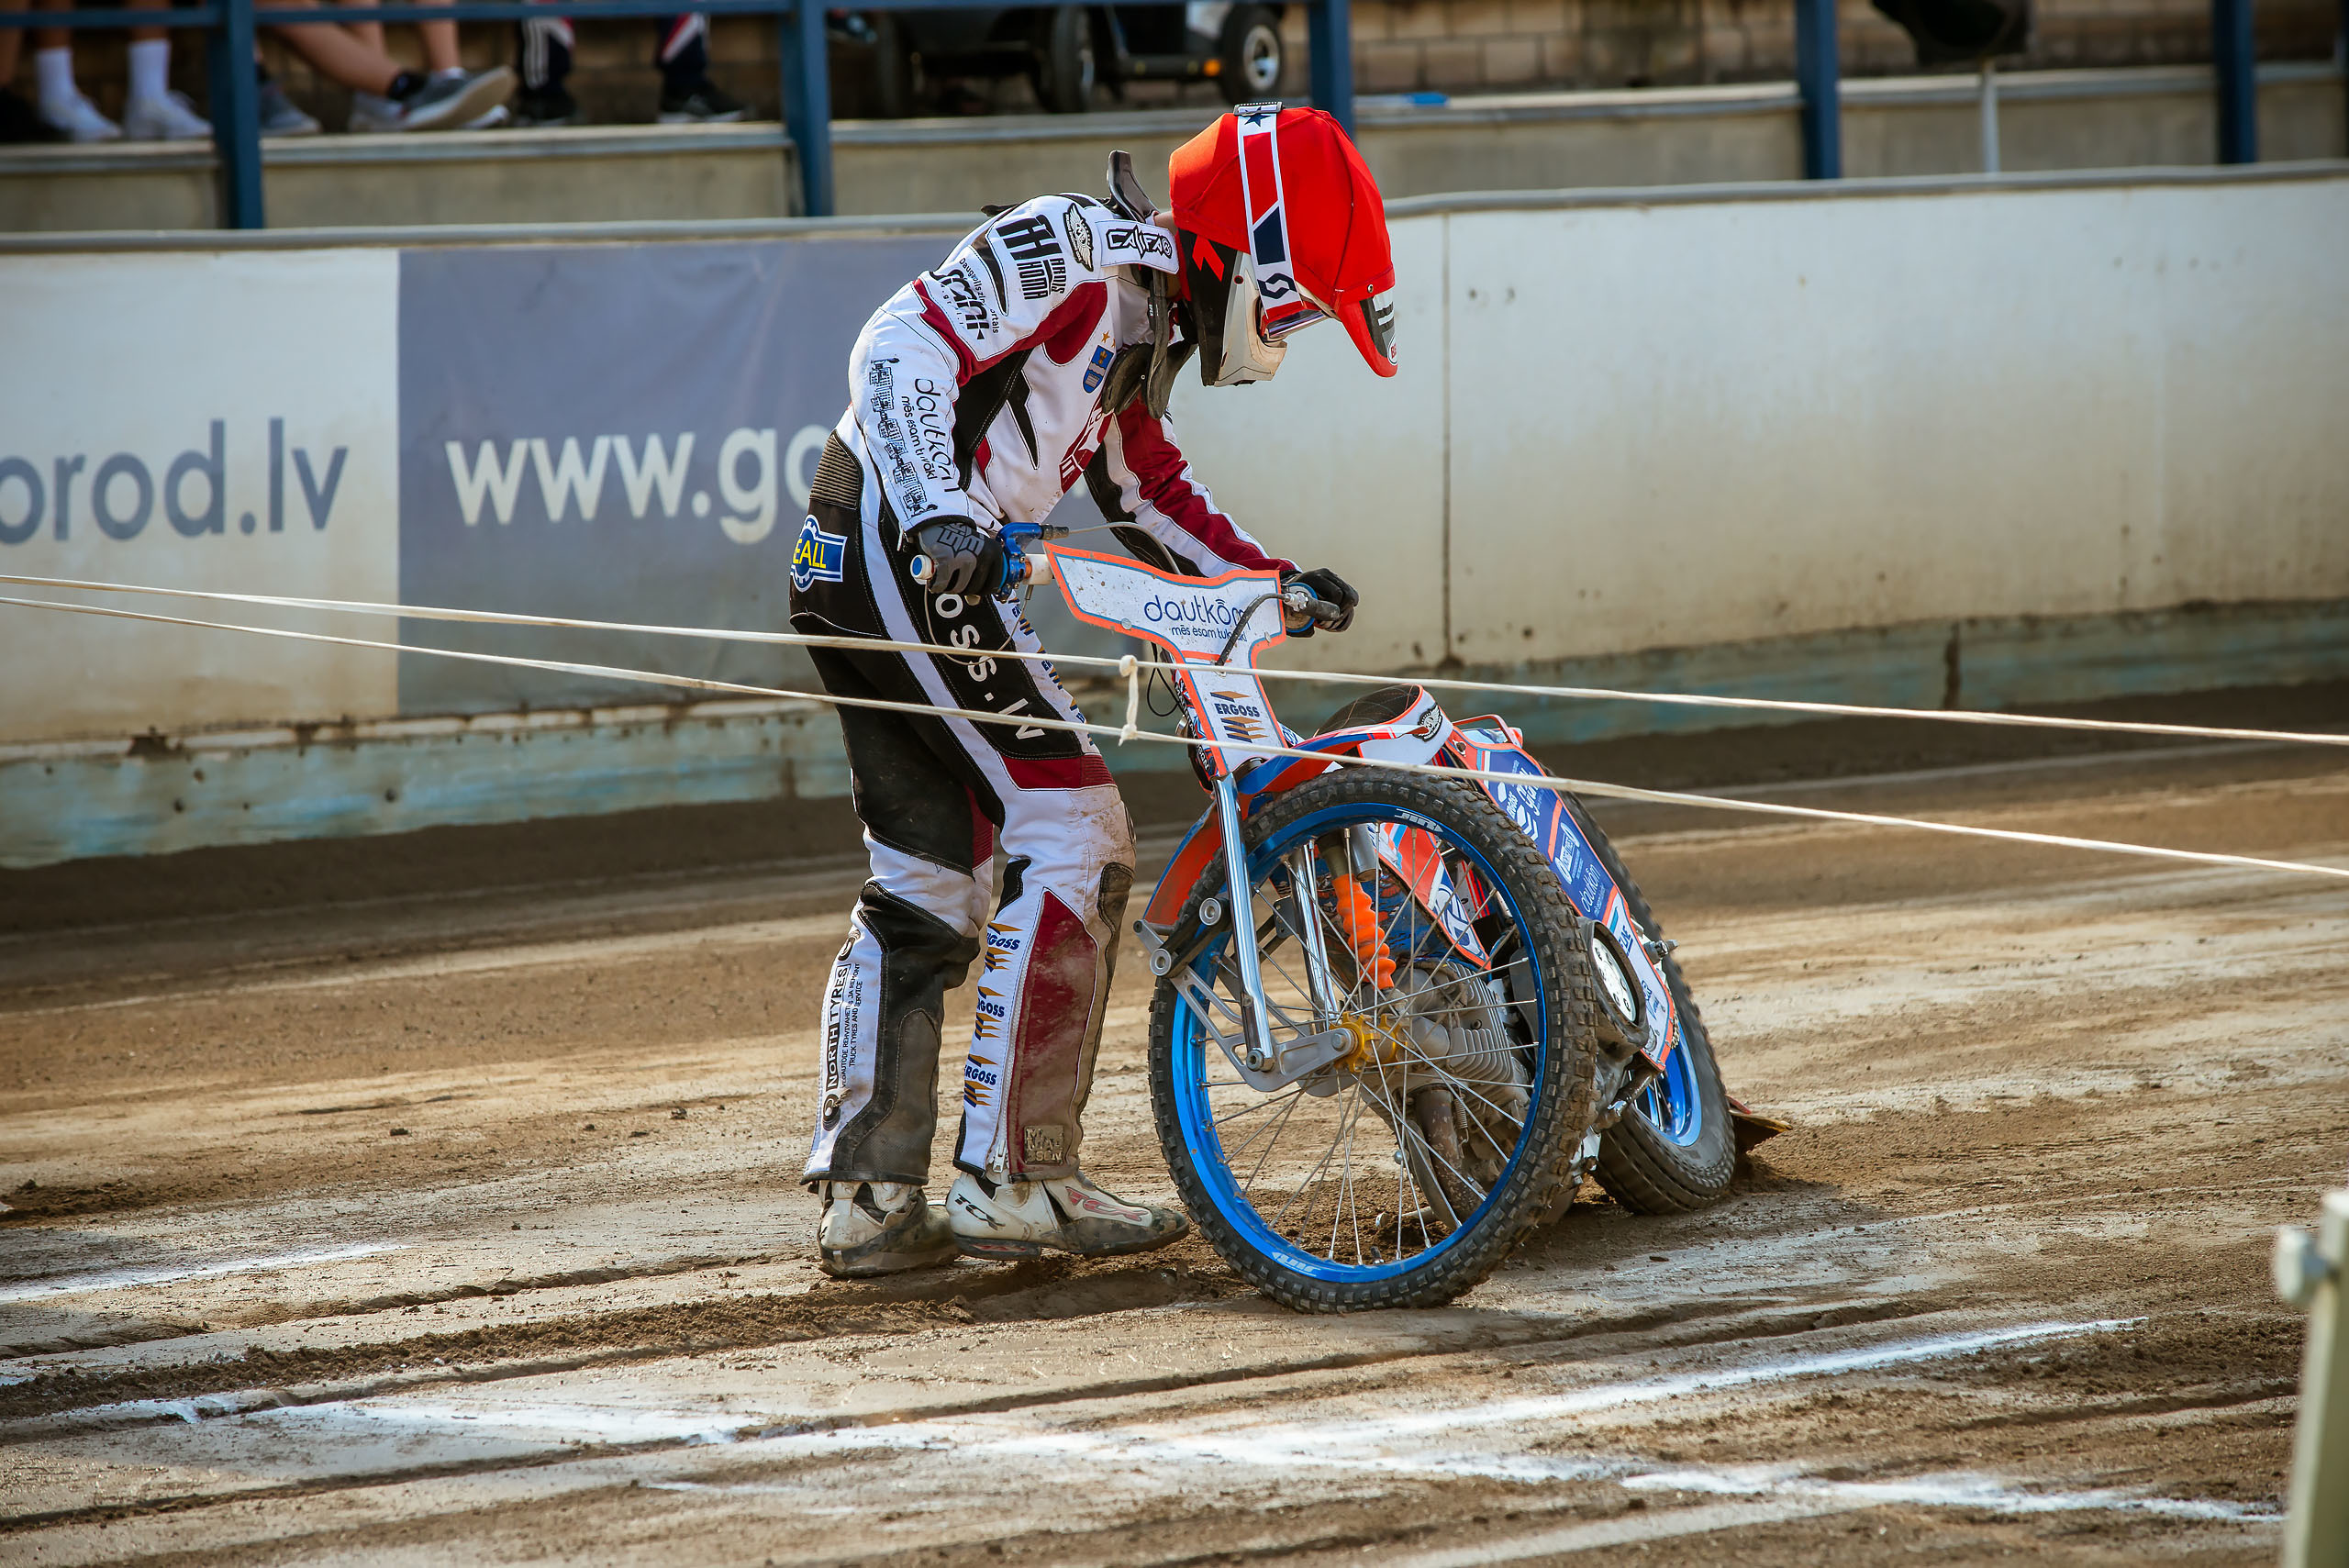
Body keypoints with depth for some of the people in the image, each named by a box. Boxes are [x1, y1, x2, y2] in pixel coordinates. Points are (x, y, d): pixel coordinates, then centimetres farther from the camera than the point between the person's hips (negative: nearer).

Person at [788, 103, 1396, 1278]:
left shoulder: (1144, 322, 20)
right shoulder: (1074, 247, -10)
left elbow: (1148, 492, 29)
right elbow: (903, 347, -21)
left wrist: (1273, 584, 19)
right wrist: (937, 519, -33)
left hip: (854, 566, 11)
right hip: (903, 553, -11)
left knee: (922, 877, 14)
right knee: (1072, 833, -10)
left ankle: (866, 1196, 15)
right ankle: (1011, 1178, -11)